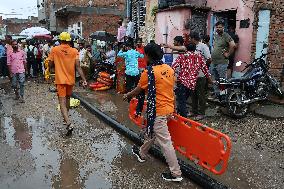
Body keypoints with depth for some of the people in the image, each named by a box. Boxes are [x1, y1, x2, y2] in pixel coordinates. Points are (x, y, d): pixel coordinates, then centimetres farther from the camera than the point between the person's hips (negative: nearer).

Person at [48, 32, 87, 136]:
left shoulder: (54, 50, -5)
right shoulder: (74, 51, -2)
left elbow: (50, 65, 0)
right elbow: (78, 66, -10)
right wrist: (84, 79, -11)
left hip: (60, 79, -3)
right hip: (70, 79, 3)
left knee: (62, 102, -5)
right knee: (67, 98, 23)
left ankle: (69, 123, -22)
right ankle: (66, 118, 41)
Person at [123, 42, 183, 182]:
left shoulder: (149, 72, -16)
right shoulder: (169, 69, 4)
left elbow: (138, 90, -3)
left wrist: (127, 96, 17)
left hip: (158, 111, -8)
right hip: (169, 107, 8)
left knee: (164, 142, 1)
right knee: (151, 131, 25)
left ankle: (176, 173, 10)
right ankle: (142, 153, 46)